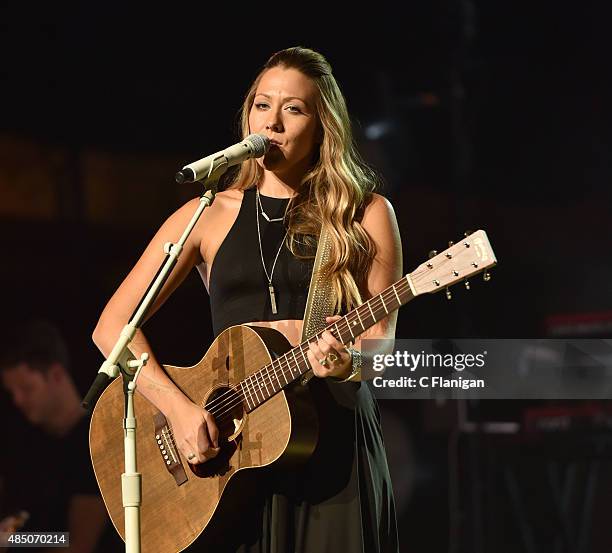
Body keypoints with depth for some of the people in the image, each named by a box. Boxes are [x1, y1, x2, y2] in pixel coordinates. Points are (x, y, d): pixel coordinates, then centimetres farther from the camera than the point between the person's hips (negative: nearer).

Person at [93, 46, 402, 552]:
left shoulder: (366, 216, 4)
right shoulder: (209, 216, 7)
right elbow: (112, 327, 2)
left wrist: (347, 361, -22)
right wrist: (177, 406, -11)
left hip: (334, 440, -1)